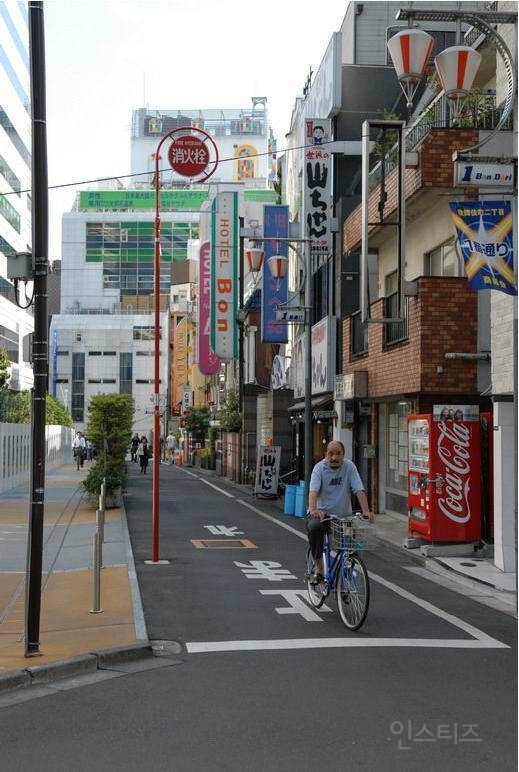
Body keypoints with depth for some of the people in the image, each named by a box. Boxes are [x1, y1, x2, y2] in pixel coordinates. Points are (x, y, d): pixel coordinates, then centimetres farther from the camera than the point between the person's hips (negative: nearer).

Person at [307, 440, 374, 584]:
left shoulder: (349, 466, -2)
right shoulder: (320, 467, -7)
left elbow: (359, 490, -10)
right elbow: (313, 490, -21)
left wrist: (366, 511, -26)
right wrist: (313, 509, -41)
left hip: (343, 516, 3)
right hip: (321, 513, -2)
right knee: (314, 527, -35)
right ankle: (319, 568, -20)